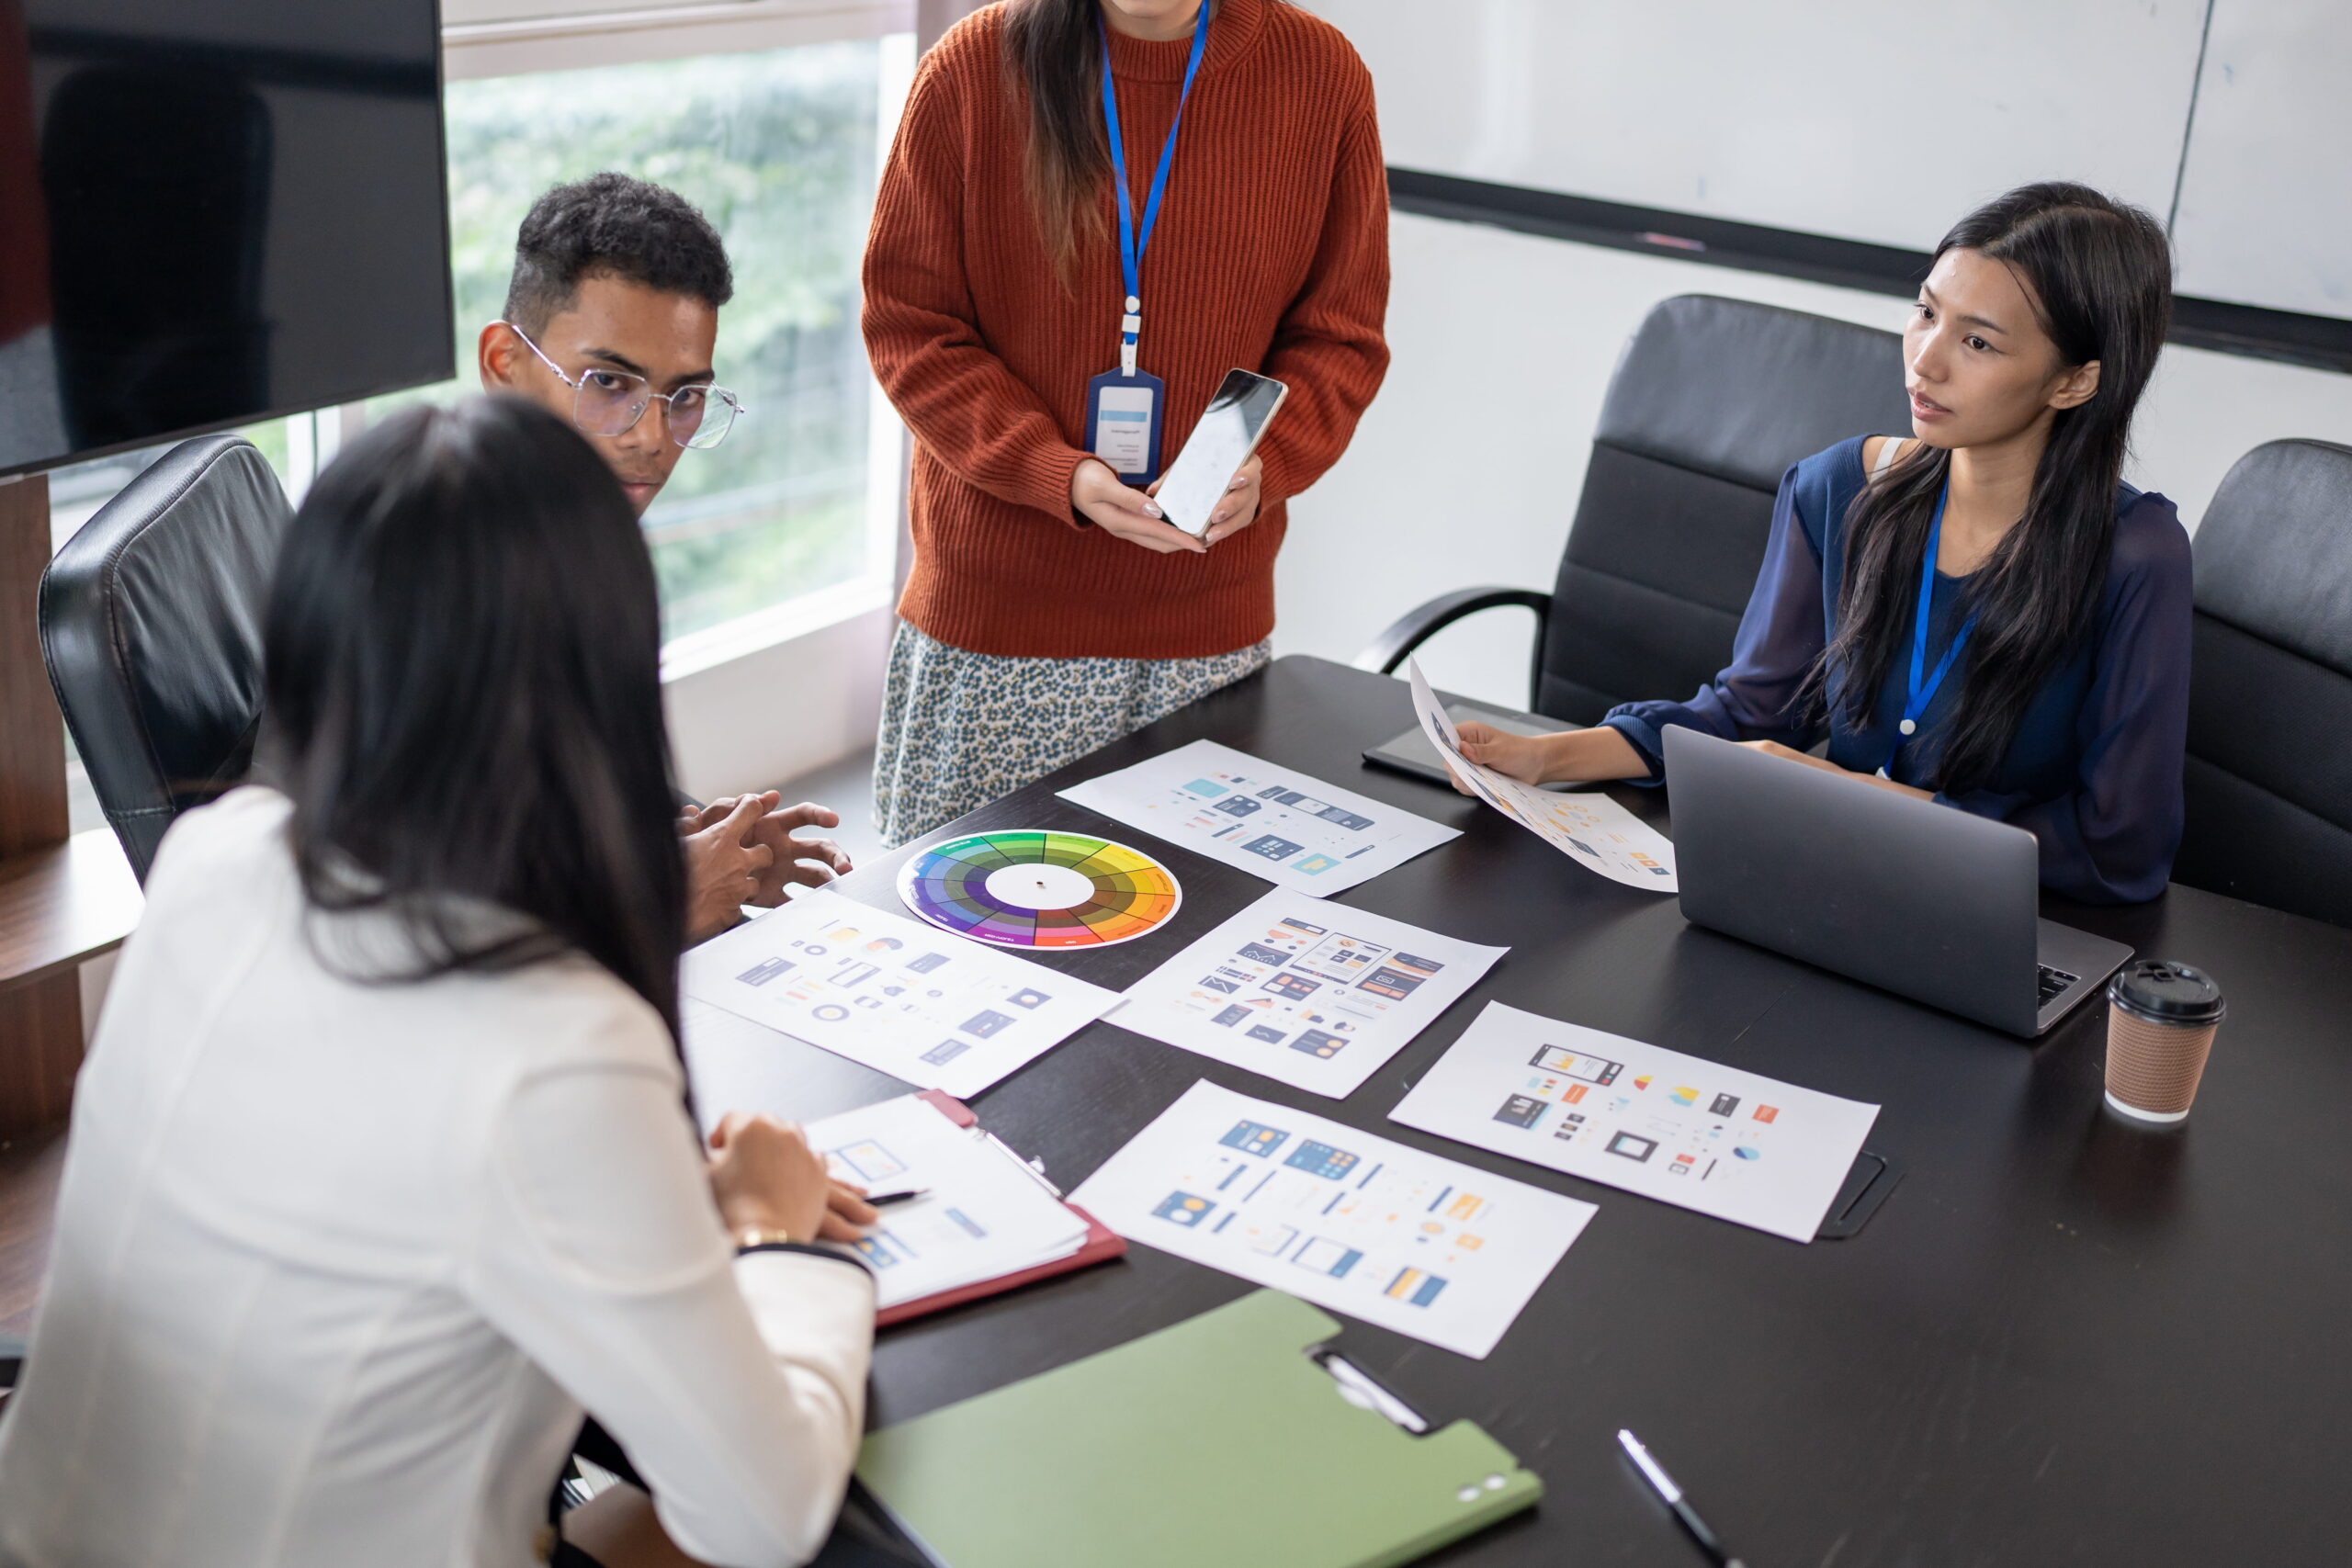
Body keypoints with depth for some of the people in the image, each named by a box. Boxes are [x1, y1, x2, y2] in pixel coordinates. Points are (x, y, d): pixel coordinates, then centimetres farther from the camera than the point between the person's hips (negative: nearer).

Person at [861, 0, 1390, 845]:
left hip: (1207, 616, 1)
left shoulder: (1321, 76, -2)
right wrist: (1058, 475, -17)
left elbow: (1340, 336, 5)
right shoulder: (972, 68, -6)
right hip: (994, 599, -1)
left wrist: (1265, 465, -15)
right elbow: (906, 323, -3)